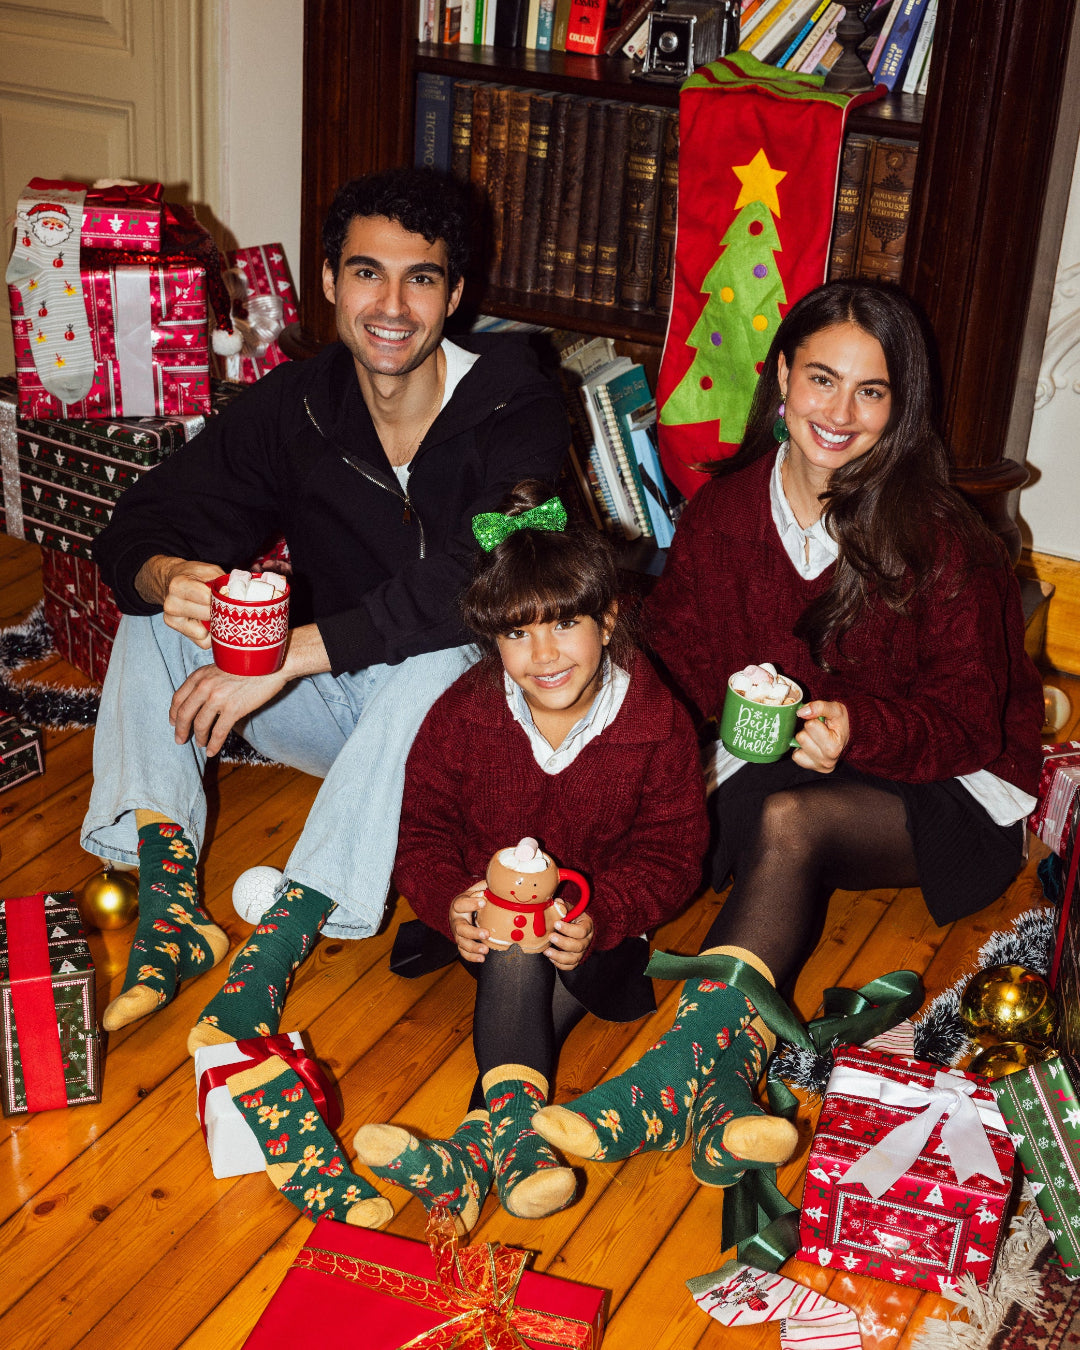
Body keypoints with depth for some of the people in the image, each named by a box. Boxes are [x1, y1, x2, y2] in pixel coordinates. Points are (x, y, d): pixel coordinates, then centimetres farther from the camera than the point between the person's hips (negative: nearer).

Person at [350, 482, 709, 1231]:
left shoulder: (658, 724, -10)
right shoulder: (462, 715, -7)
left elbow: (672, 856, -6)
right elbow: (425, 833, 1)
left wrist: (601, 918, -25)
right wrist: (451, 903, -22)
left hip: (596, 941, 0)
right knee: (517, 954, -35)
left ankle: (480, 1144, -43)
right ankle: (518, 1132, -47)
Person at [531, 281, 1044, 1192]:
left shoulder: (938, 540, -11)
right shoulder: (724, 511, 1)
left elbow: (967, 722, -12)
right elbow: (680, 660, 5)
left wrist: (858, 731, -31)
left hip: (944, 791, -5)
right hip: (770, 765, 5)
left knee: (791, 820, -34)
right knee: (776, 817, -30)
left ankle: (679, 1068, -46)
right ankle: (716, 1085, -40)